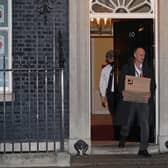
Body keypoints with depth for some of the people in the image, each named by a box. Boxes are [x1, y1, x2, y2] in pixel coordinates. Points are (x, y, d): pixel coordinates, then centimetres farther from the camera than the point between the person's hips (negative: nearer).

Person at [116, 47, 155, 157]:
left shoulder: (147, 69, 9)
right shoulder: (126, 68, 3)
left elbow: (153, 84, 7)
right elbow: (121, 83, 1)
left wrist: (150, 94, -12)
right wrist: (122, 91, -19)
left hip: (143, 100, 1)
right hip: (129, 100, -1)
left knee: (145, 124, -8)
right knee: (127, 122, 14)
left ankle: (143, 149, -4)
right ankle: (123, 139, 44)